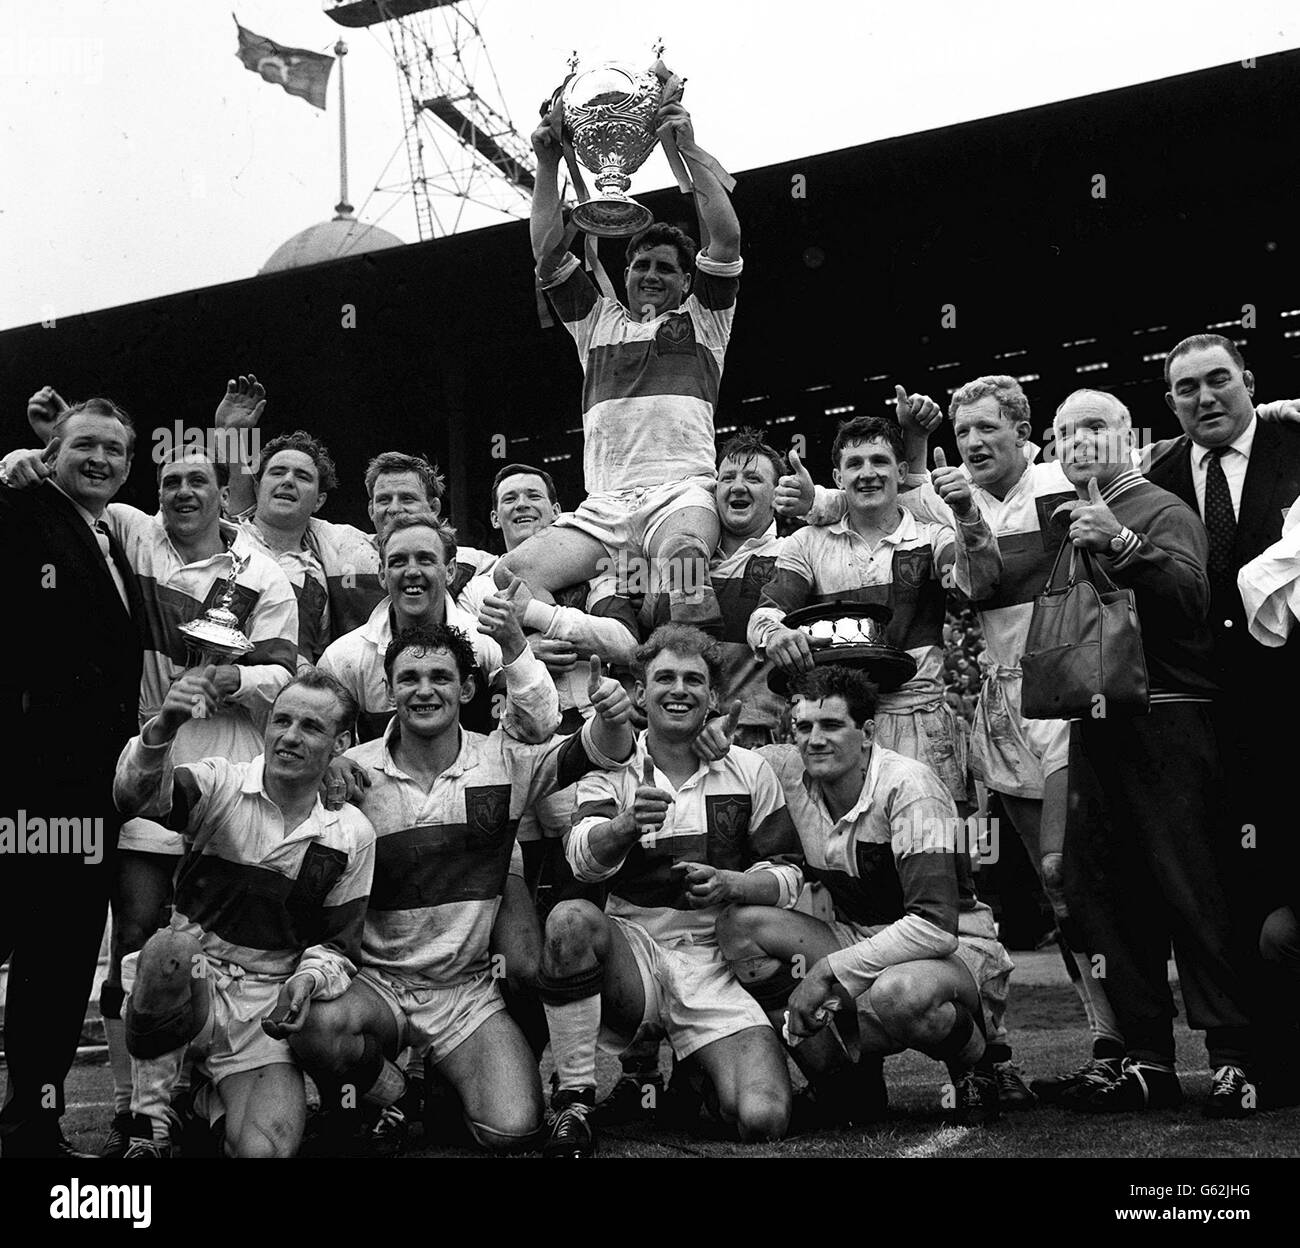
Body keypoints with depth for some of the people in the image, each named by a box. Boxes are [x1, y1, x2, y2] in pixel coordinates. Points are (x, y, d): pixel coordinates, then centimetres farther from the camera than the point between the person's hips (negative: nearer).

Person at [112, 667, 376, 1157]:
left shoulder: (351, 835, 2)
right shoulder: (222, 784, -4)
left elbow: (337, 944, 9)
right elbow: (138, 795, -25)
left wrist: (309, 980, -14)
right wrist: (162, 729, -45)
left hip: (264, 1014, 2)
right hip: (187, 985, -2)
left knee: (265, 1148, -21)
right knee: (169, 947, -38)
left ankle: (216, 1102, 16)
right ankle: (150, 1124, -19)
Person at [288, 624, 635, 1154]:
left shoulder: (504, 761, -1)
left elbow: (600, 752, -11)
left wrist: (611, 715, -32)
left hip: (468, 991, 1)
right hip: (377, 983, 0)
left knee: (511, 1130, -19)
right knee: (318, 1029, -34)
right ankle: (391, 1095, 1)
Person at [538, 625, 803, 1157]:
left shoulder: (749, 770, 9)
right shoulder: (611, 770, 5)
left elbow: (787, 874, 8)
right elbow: (584, 858, -14)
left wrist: (731, 884, -14)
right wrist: (629, 823, -37)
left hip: (713, 962, 0)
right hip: (632, 950, 0)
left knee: (764, 1120, -21)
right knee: (571, 919, -35)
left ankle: (692, 1074, 15)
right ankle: (573, 1103, -21)